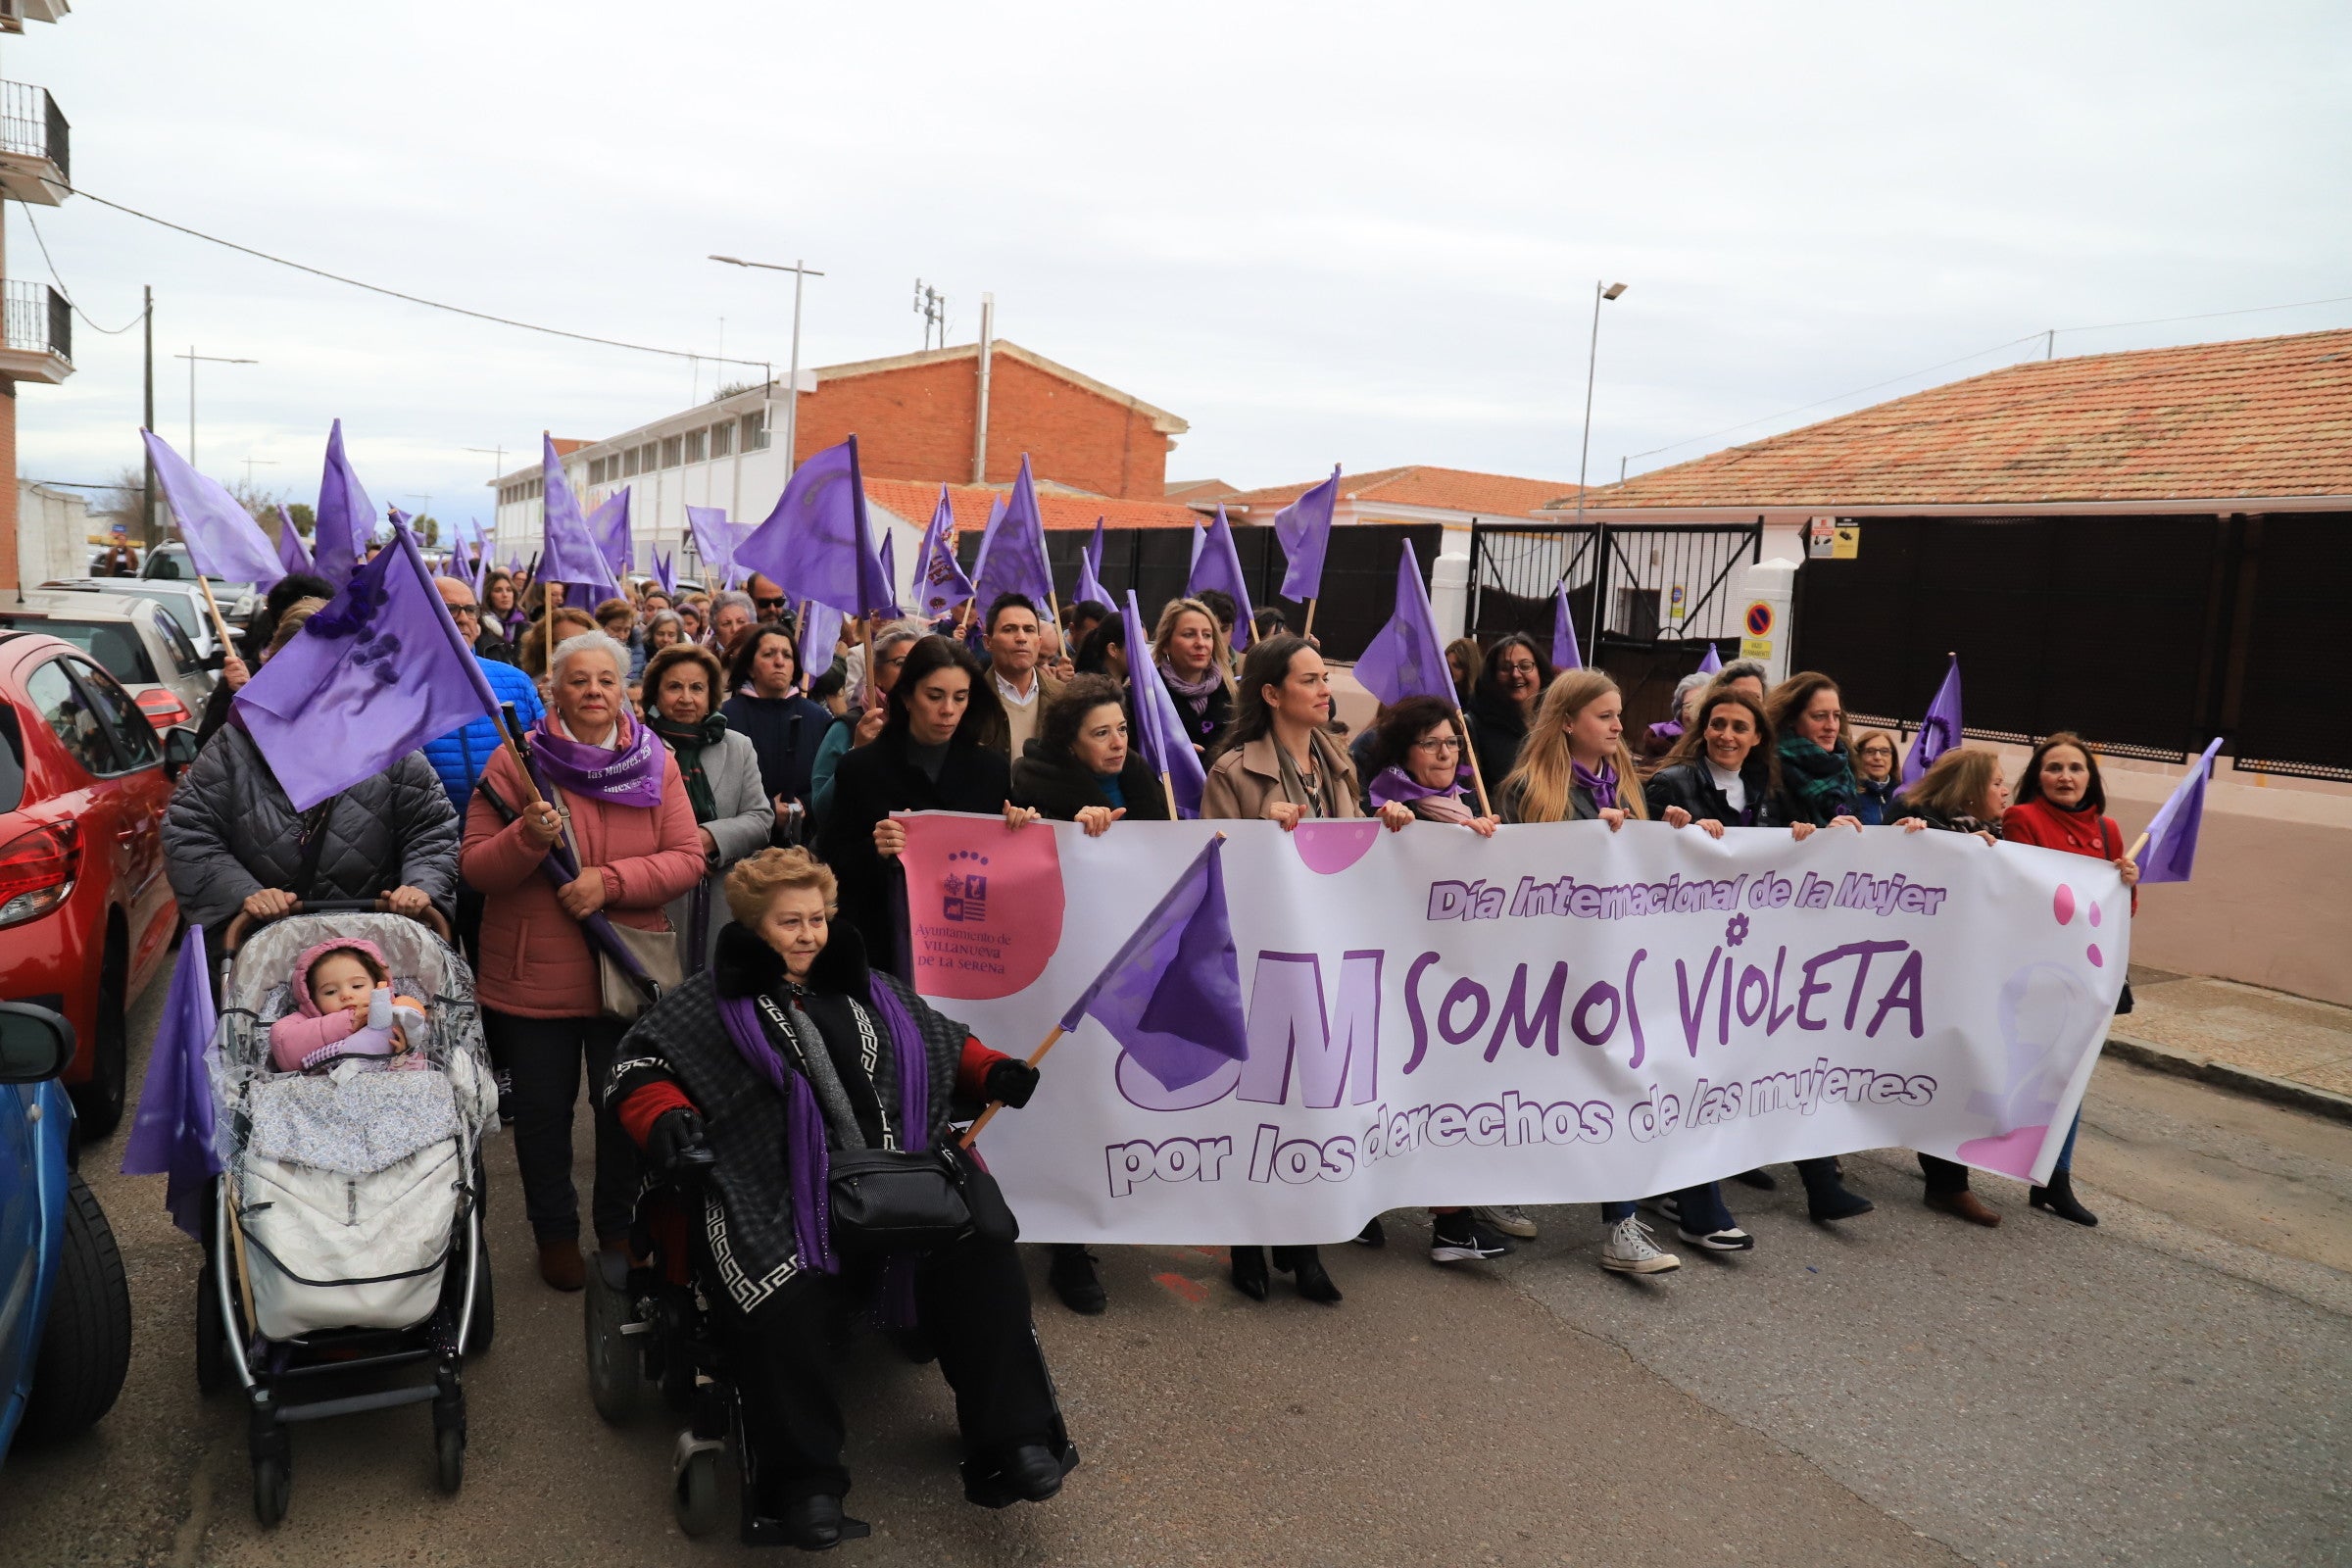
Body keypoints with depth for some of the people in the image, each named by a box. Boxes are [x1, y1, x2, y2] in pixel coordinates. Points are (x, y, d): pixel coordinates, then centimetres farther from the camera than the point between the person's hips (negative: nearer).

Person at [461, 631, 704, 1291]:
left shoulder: (656, 763, 0)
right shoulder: (517, 761, -6)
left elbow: (687, 858, -5)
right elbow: (474, 866, -7)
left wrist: (610, 880, -18)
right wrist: (528, 837, -26)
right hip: (532, 976, -1)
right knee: (543, 1109, 13)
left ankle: (620, 1230, 34)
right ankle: (555, 1232, 34)